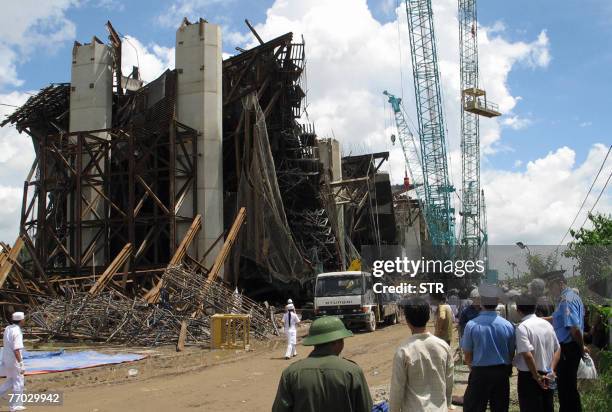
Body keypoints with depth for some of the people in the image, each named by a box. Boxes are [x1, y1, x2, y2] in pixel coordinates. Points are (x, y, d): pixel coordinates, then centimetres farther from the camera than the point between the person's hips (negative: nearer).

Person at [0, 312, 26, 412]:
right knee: (19, 382, 6)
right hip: (14, 361, -8)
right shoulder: (17, 332, -22)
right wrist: (21, 364, -25)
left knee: (10, 381, 22)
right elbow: (16, 350, -27)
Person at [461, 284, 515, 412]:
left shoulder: (472, 325, -13)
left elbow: (467, 354, -4)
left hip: (480, 373, -3)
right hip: (502, 373, 3)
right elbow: (511, 352, 4)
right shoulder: (508, 325, -6)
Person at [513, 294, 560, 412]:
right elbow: (557, 349, 11)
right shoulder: (547, 324, 6)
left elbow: (527, 355, -25)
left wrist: (536, 376, -15)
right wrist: (551, 370, 5)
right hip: (547, 377, 7)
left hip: (529, 376, -7)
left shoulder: (522, 327, -17)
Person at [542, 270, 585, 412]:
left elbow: (575, 328, -26)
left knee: (566, 386, -1)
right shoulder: (571, 296, 13)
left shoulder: (567, 300, -19)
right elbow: (556, 319, 21)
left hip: (567, 349, -10)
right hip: (570, 347, 10)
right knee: (568, 385, 19)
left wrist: (581, 348, -13)